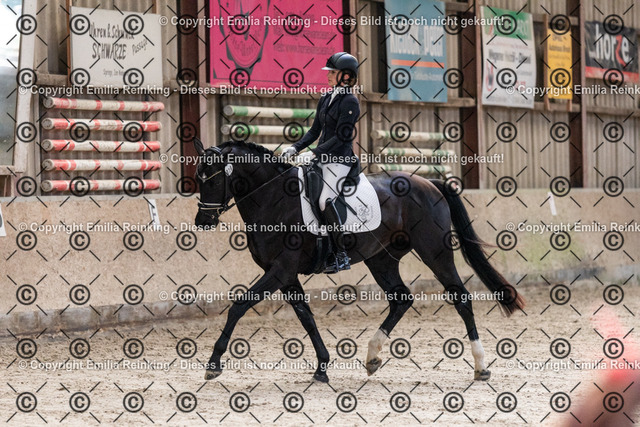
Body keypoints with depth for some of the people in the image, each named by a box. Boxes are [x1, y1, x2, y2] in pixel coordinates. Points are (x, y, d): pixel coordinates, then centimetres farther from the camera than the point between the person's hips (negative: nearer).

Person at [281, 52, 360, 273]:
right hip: (322, 157, 9)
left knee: (325, 201, -24)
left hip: (340, 158, -9)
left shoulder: (349, 102, -9)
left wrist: (314, 153, -19)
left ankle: (342, 256, -17)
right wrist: (295, 148, 5)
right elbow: (315, 131, 19)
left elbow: (341, 136, -15)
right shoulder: (325, 99, 16)